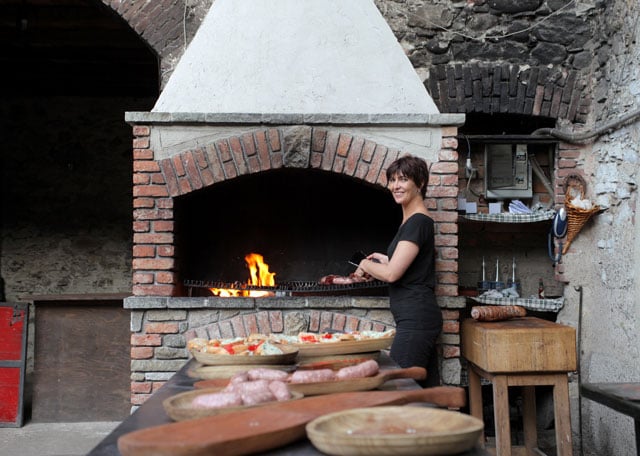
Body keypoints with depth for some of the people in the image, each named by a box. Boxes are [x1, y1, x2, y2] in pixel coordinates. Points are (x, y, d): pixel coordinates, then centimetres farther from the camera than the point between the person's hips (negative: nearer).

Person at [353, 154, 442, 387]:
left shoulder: (417, 222, -14)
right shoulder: (415, 220, 16)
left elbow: (391, 273, -19)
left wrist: (366, 265, -1)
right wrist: (386, 260, 20)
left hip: (415, 321, -11)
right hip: (418, 318, 11)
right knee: (427, 392, 13)